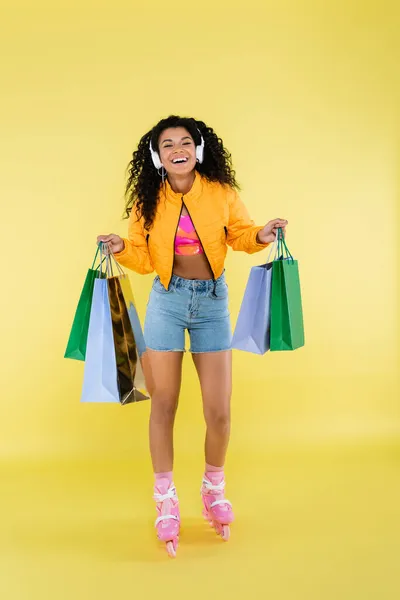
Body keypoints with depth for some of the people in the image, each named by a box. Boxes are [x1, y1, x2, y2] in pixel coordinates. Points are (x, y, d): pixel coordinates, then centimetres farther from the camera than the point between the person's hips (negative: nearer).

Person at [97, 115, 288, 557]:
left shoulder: (222, 194, -6)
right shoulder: (147, 202, -4)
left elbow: (240, 235, 7)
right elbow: (143, 258, 4)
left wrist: (261, 236, -13)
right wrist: (121, 250, -16)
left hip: (212, 302, 0)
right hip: (167, 301, 0)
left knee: (219, 411, 1)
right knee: (163, 405, 5)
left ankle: (214, 489, 30)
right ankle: (166, 503, 23)